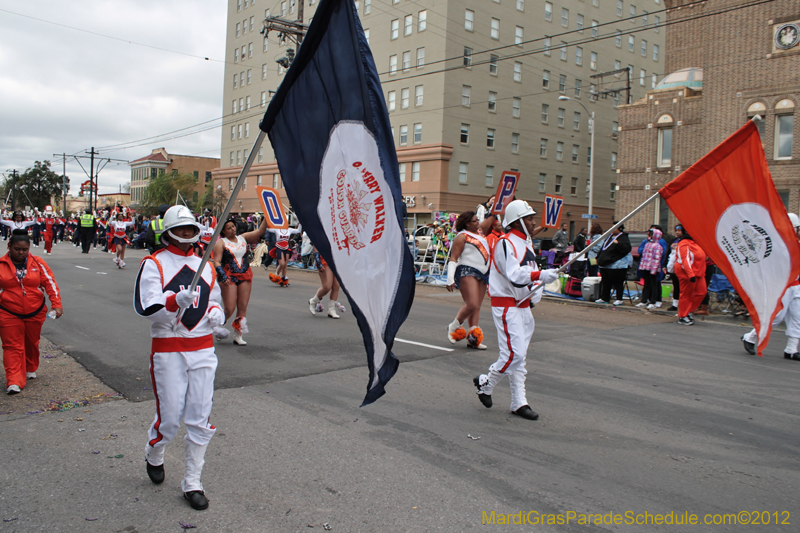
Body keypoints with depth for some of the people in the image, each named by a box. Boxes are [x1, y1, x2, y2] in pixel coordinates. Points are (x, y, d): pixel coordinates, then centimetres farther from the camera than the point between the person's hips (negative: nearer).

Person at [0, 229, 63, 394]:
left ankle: (30, 369, 39)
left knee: (32, 343, 18)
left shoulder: (38, 263, -3)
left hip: (35, 313, 2)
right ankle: (14, 382, -4)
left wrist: (57, 304, -12)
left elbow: (50, 283, -4)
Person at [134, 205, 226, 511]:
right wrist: (176, 300, -30)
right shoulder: (154, 264, -1)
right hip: (168, 350, -4)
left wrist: (216, 313, 3)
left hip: (203, 350, 4)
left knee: (200, 419, 2)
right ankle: (153, 455, 35)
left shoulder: (205, 266, 14)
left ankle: (192, 482, 16)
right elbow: (145, 307, -13)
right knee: (170, 418, 1)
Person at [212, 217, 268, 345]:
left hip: (245, 276, 4)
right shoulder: (221, 243, 0)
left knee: (243, 308, 2)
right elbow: (217, 262, -8)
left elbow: (260, 231, 7)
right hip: (229, 278, -4)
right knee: (230, 309, -8)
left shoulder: (243, 238, 13)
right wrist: (223, 276, -21)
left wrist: (266, 218, -6)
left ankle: (238, 335, 11)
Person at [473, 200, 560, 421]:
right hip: (506, 305, -9)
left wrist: (537, 290, 5)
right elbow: (514, 275, -29)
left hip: (523, 305, 9)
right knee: (514, 353, -12)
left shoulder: (525, 244, 16)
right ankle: (485, 383, 11)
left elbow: (533, 273, 21)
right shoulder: (506, 243, -15)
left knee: (519, 355, 10)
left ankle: (519, 403, 17)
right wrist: (541, 275, -39)